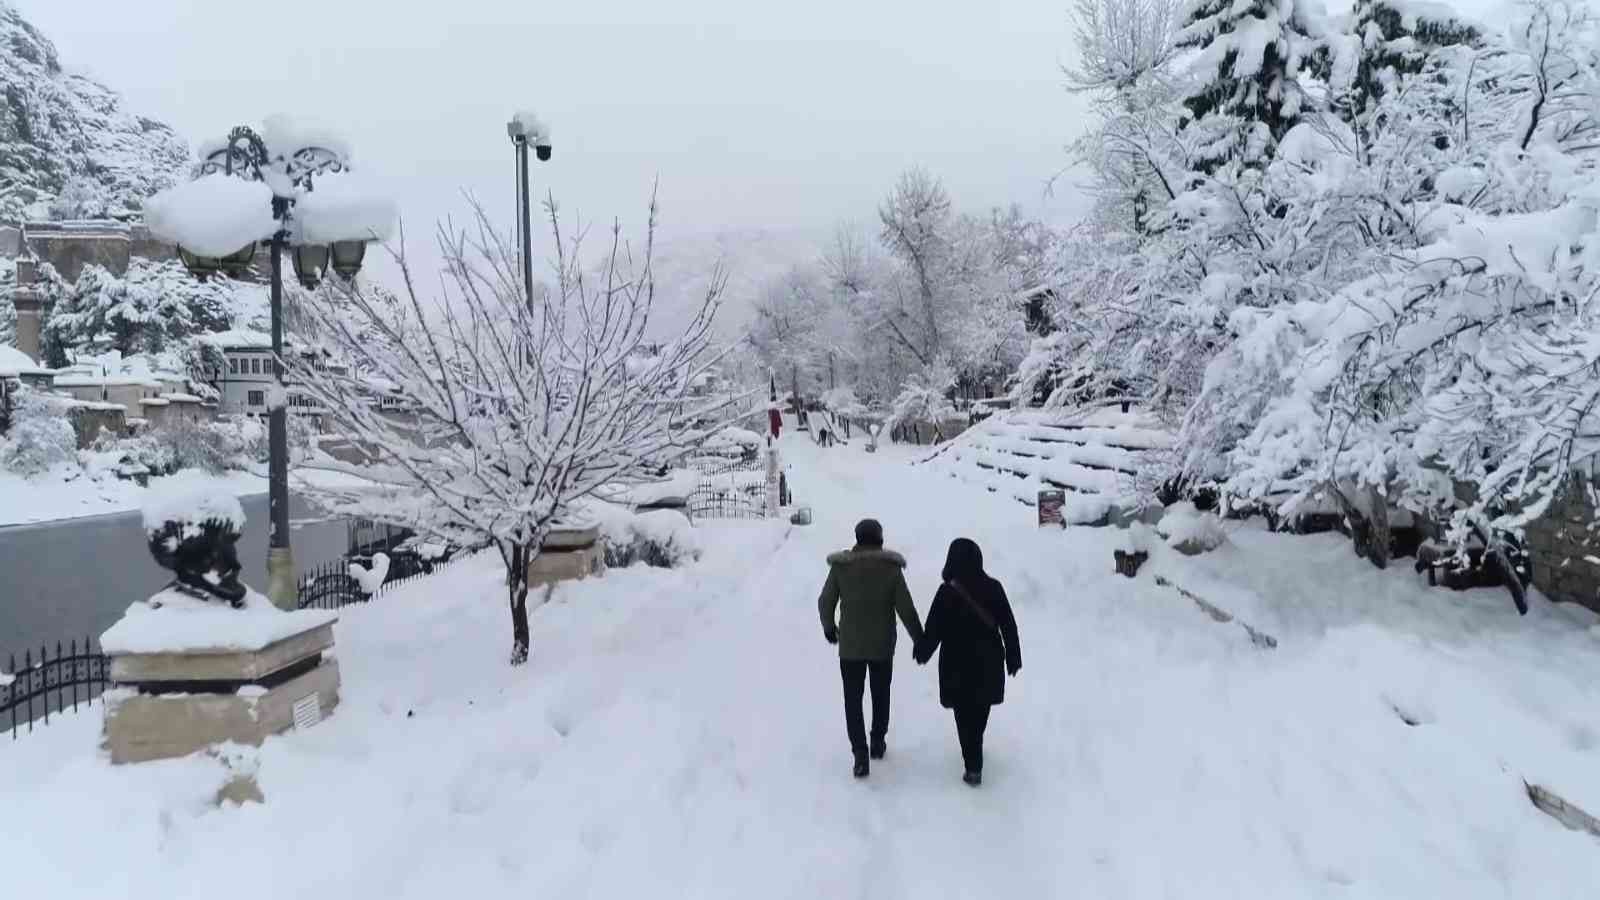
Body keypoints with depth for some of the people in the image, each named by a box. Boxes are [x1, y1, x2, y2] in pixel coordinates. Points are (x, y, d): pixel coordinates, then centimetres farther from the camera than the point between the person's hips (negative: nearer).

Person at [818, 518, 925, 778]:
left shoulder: (840, 567, -7)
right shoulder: (892, 569, -9)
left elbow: (825, 602, -1)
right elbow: (906, 609, -9)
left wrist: (829, 628, 18)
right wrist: (920, 641, 2)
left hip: (850, 646, 0)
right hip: (882, 646, 1)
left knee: (853, 699, 6)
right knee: (881, 695, 20)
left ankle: (860, 753, -4)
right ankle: (878, 742, 33)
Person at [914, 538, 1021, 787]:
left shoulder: (947, 592, -17)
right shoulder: (993, 588, -6)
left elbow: (934, 630, -13)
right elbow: (1009, 626, 0)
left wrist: (922, 652, 5)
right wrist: (1013, 657, 10)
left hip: (959, 665, -4)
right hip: (989, 663, 4)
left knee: (965, 716, 7)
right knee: (980, 711, 22)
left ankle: (974, 768, 5)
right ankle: (974, 755, 42)